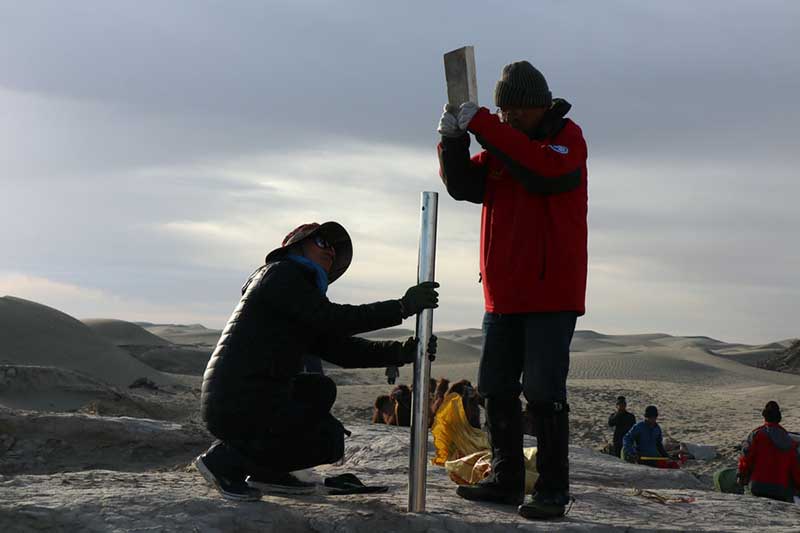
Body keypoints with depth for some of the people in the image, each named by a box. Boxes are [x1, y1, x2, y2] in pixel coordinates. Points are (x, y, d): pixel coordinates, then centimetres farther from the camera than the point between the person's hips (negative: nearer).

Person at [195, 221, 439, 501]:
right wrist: (402, 307, -16)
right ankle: (226, 461, -6)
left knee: (321, 390, 23)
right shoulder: (279, 274, -5)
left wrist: (402, 352, 2)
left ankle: (268, 472, 13)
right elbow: (332, 319, -16)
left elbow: (342, 349, 13)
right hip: (237, 403, -10)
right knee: (329, 439, -7)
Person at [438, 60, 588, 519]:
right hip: (503, 290, 7)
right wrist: (453, 138, -14)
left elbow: (546, 171, -26)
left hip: (551, 291, -7)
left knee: (544, 393, -8)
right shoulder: (500, 139, 14)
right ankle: (506, 479, 20)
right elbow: (464, 185, 4)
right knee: (498, 388, 10)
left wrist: (482, 125, -25)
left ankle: (553, 489, -2)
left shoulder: (566, 136, -4)